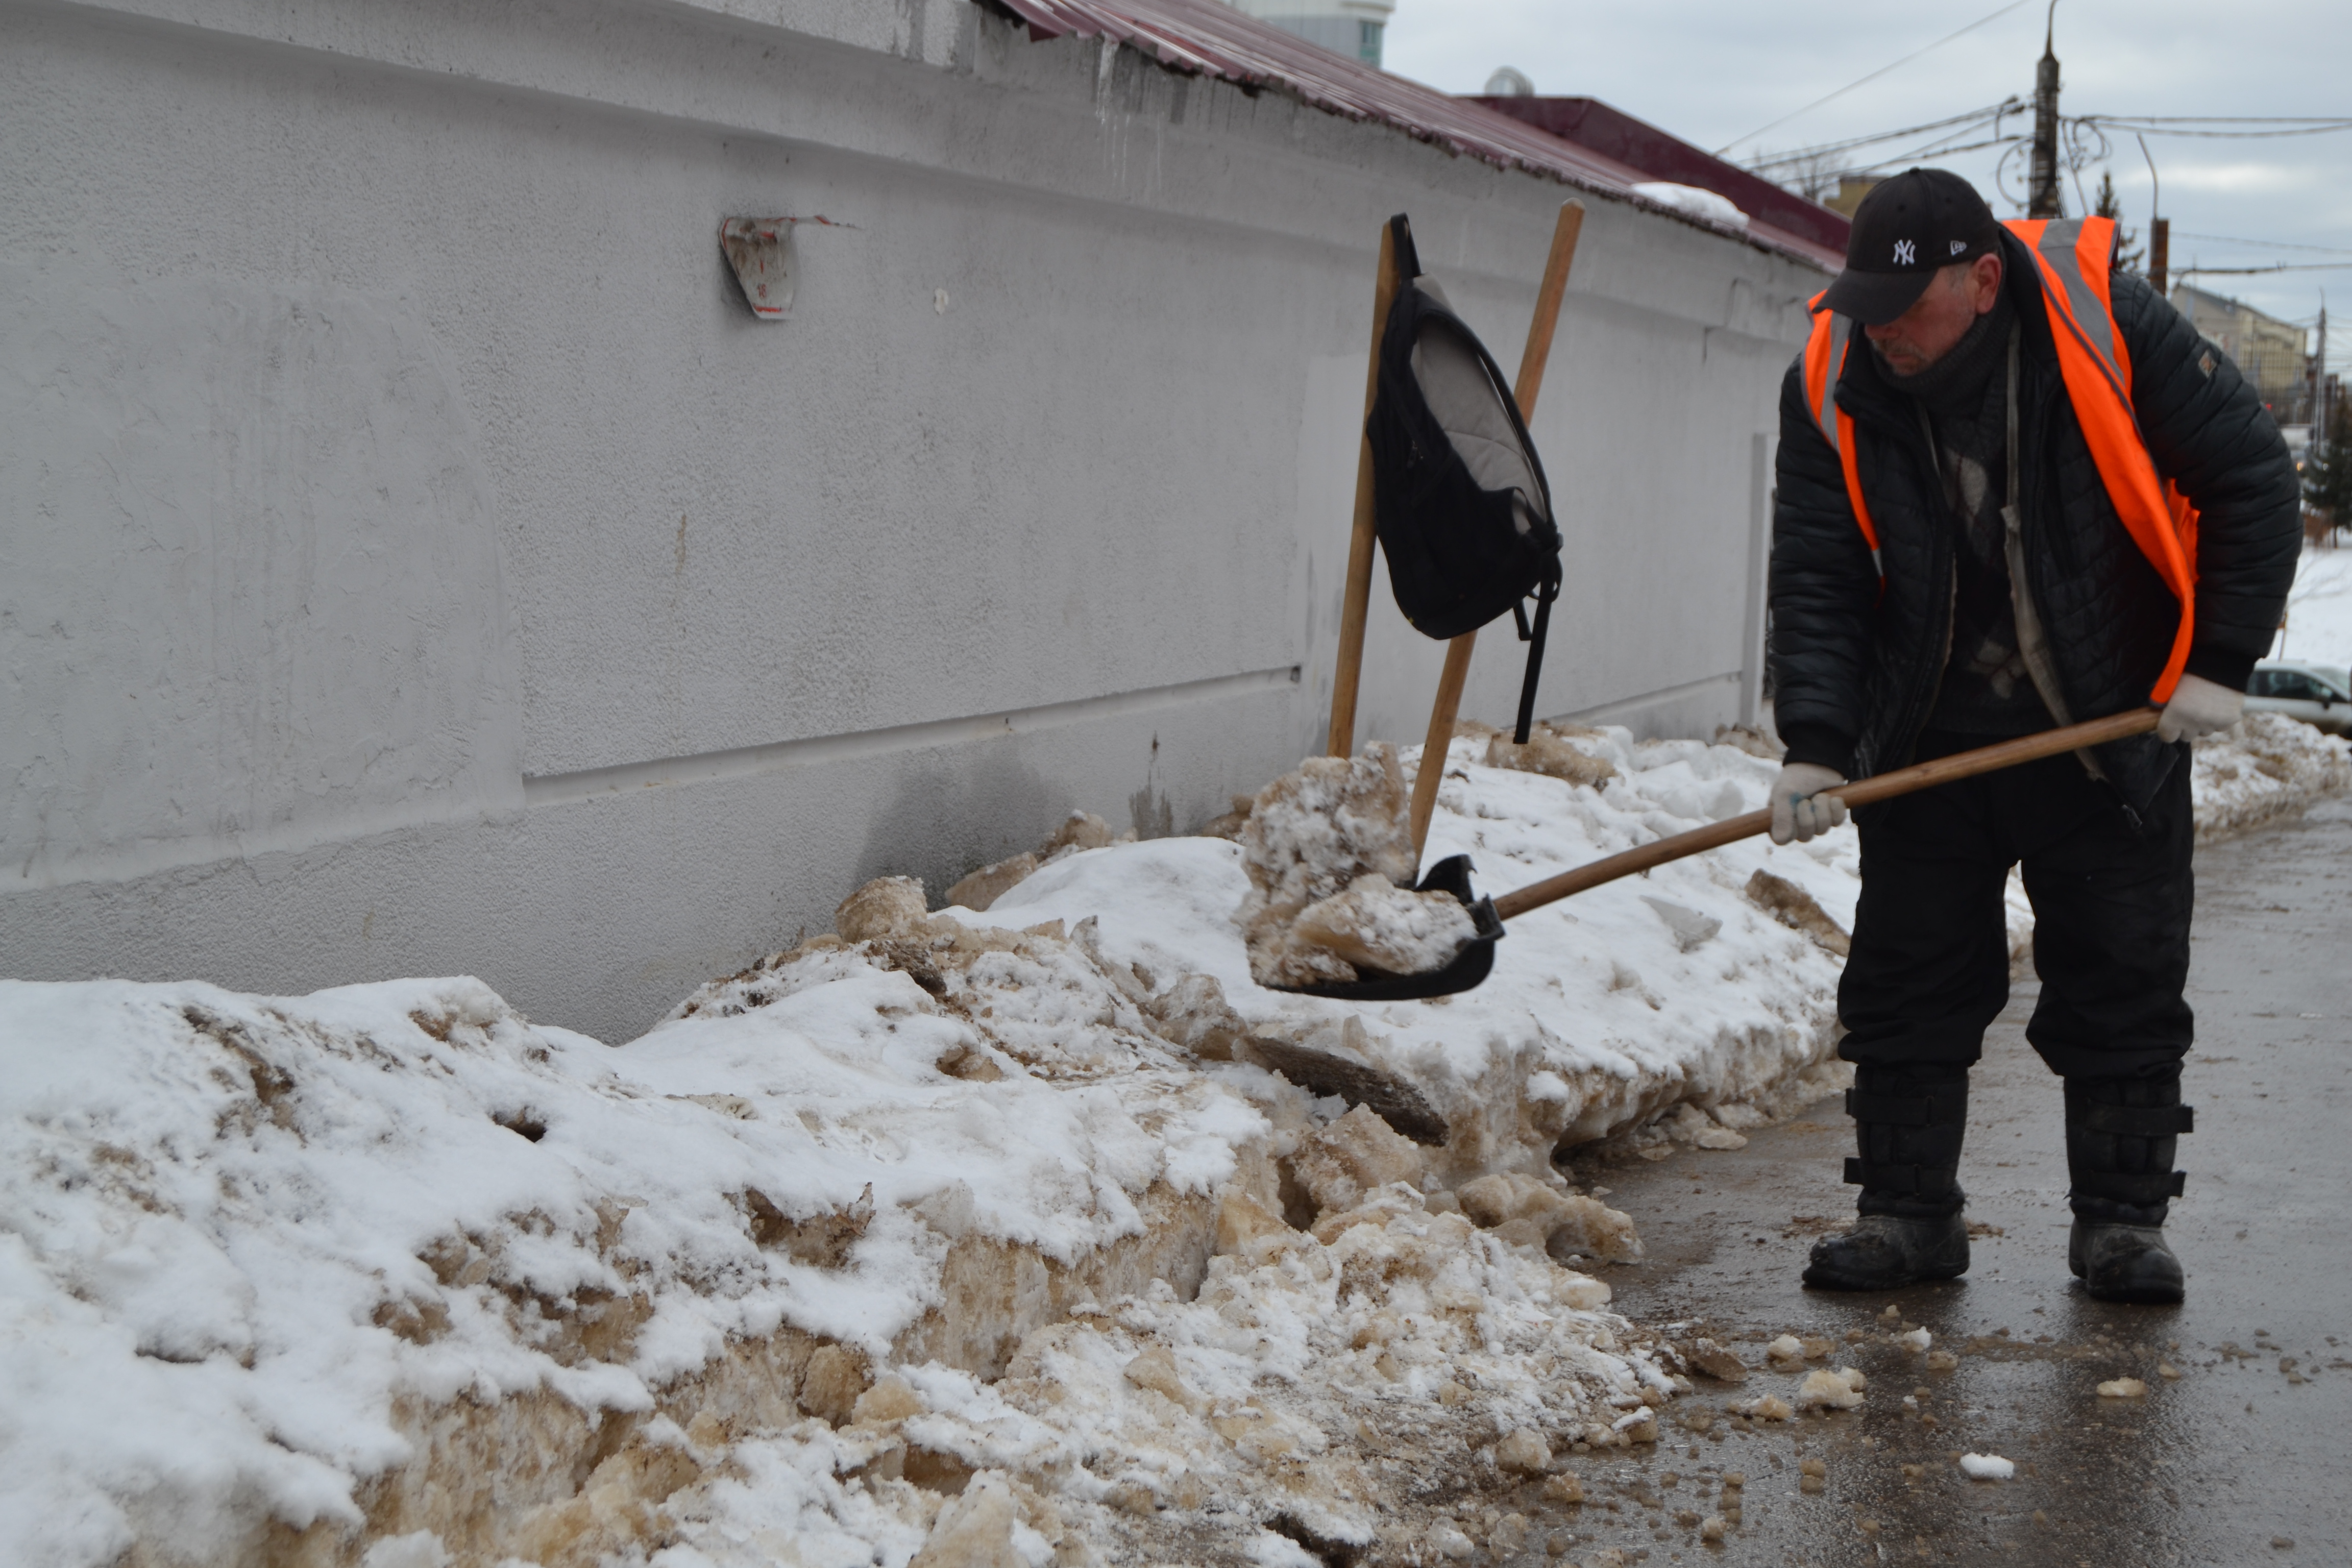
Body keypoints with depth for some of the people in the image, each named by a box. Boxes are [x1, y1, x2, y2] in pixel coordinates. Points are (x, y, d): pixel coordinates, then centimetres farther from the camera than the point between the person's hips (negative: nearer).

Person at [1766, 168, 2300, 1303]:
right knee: (1906, 983, 3)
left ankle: (2121, 1221, 15)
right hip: (1928, 740, 2)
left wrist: (2219, 663, -11)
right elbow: (1815, 575, -9)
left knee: (2124, 983, 3)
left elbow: (2250, 482, -7)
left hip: (2112, 730, -2)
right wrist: (1815, 742, -20)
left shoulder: (2109, 328, -17)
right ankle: (1905, 1212, 15)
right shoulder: (1833, 384, -10)